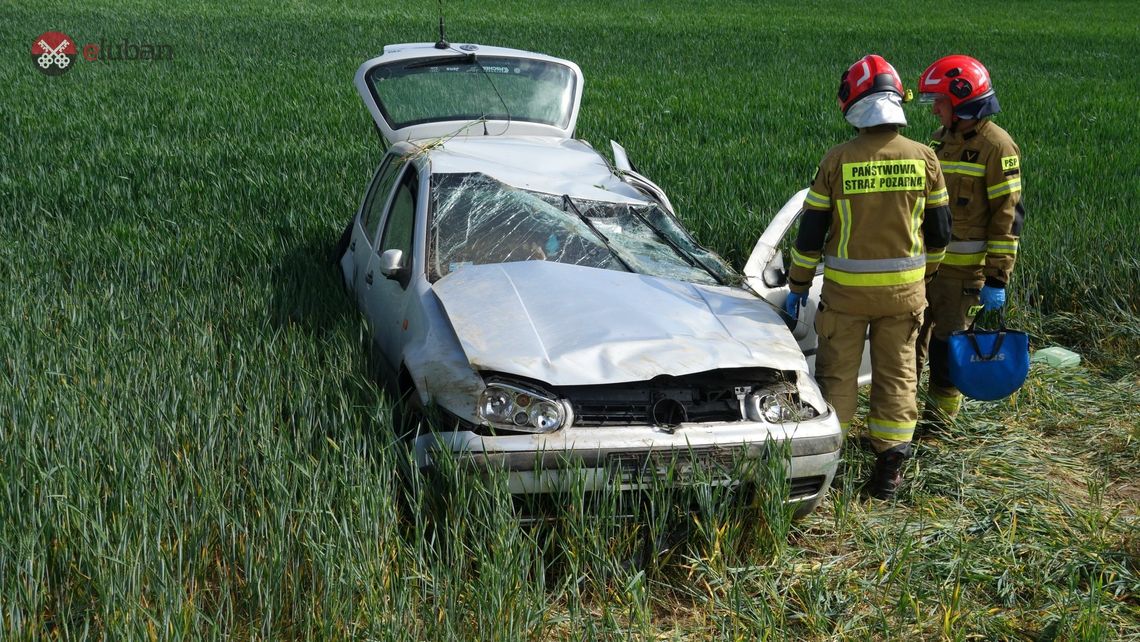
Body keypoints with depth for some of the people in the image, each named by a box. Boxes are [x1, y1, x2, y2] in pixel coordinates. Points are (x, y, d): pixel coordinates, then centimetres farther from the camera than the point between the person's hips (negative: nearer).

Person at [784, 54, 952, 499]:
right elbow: (939, 229, 4)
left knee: (837, 374, 11)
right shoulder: (923, 158, -5)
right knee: (897, 374, 12)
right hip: (904, 289, 2)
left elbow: (811, 230, -5)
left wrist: (798, 284, 6)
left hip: (846, 289, -2)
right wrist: (926, 271, 22)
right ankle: (891, 461, 12)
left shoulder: (837, 160, -11)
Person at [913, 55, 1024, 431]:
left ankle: (939, 415, 14)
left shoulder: (996, 147, -12)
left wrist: (997, 278, -17)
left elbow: (1008, 217, -14)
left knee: (947, 343, 2)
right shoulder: (941, 139, 12)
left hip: (963, 268, -7)